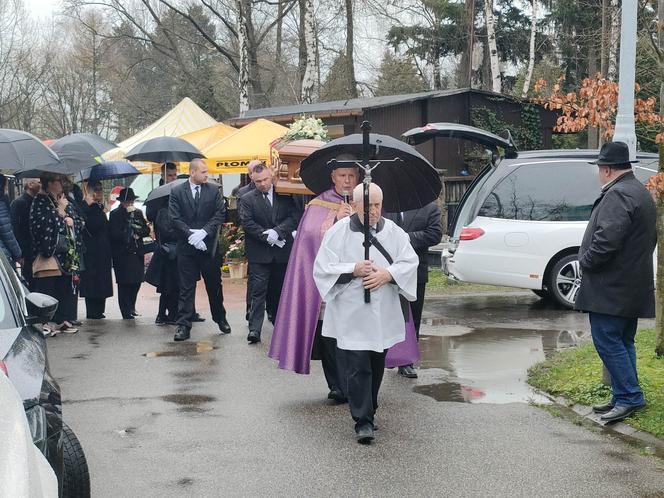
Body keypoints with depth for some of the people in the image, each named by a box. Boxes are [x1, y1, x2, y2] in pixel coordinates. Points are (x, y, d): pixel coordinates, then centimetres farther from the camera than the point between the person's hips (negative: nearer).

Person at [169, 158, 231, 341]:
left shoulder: (213, 191, 4)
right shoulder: (177, 192, 1)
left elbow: (220, 214, -3)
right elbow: (175, 219, -5)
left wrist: (203, 232, -14)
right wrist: (192, 235, -15)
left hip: (209, 245, 1)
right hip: (187, 247, -1)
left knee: (214, 285, 12)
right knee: (186, 288, 0)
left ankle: (220, 319, 29)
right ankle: (184, 326, 2)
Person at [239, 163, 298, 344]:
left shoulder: (285, 197, 7)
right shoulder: (247, 199, 2)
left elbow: (293, 218, -3)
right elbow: (247, 223, -8)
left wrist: (277, 231, -17)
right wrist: (266, 236, -17)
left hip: (282, 252, 3)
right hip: (259, 253, -2)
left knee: (281, 291, 12)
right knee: (258, 292, -6)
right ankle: (254, 329, -7)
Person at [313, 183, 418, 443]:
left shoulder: (393, 231, 4)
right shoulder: (338, 232, -4)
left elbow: (410, 262, 1)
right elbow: (322, 268, -5)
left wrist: (388, 274, -16)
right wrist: (353, 270, -18)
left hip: (383, 315, 4)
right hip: (350, 314, -4)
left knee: (376, 365, 15)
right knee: (356, 368, -8)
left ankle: (368, 411, 32)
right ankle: (363, 421, -4)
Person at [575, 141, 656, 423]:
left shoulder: (617, 195, -17)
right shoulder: (642, 194, 17)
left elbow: (606, 239, -27)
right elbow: (651, 239, 24)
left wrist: (585, 261, -11)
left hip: (611, 288, -10)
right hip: (633, 288, 11)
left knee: (608, 341, -7)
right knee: (622, 342, 14)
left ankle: (629, 397, -7)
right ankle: (624, 398, 19)